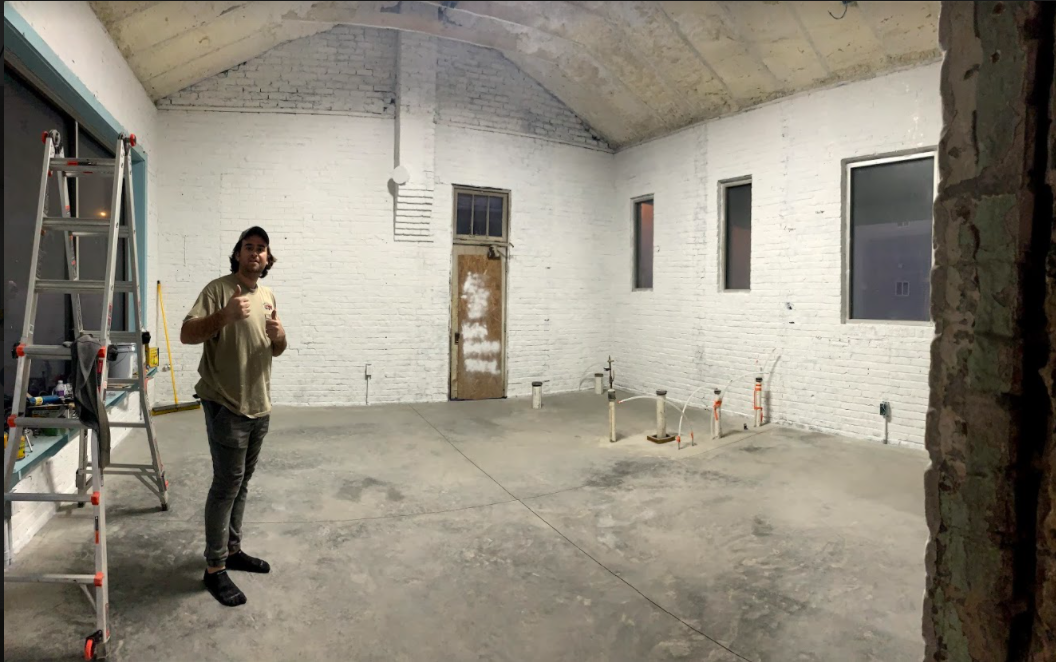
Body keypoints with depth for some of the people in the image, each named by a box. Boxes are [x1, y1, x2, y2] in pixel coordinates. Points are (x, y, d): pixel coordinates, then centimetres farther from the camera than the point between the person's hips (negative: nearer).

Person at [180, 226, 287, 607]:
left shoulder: (268, 296, 11)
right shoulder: (218, 289, -10)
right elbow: (187, 335, -20)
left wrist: (278, 335, -7)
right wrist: (226, 315, -33)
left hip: (259, 406, 7)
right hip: (226, 406, -7)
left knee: (242, 482, 16)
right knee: (227, 484, -4)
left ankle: (232, 549, 30)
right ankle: (215, 569, 8)